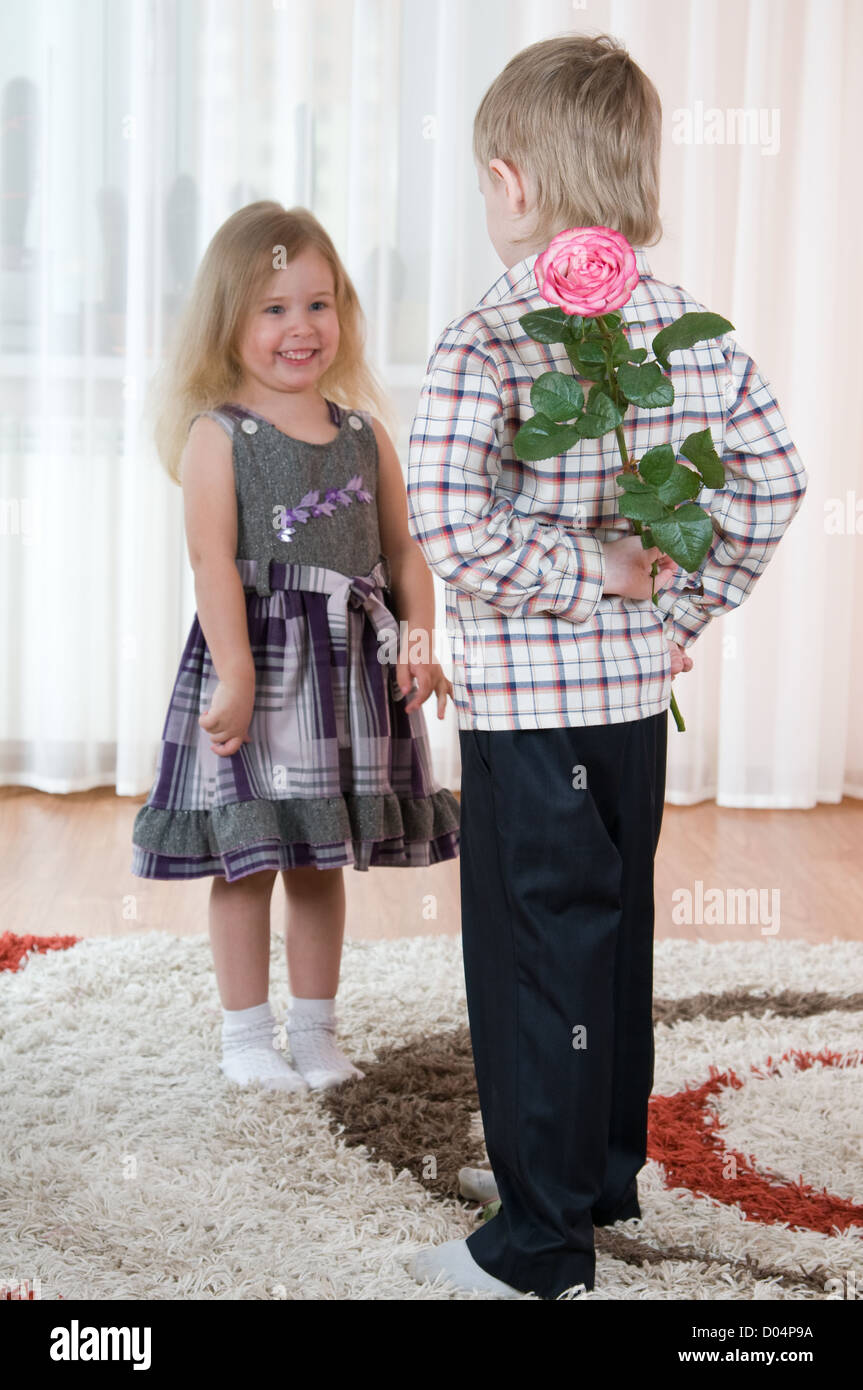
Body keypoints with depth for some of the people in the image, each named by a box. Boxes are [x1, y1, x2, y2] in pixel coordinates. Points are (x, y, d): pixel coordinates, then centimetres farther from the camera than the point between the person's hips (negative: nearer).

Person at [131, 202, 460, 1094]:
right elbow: (214, 562, -14)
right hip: (255, 662, -4)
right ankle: (247, 1034, 17)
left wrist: (417, 645, -5)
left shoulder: (365, 435, 8)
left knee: (322, 859, 14)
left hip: (348, 668, 5)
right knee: (247, 857, 3)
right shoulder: (217, 437, -7)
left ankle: (316, 1027, 26)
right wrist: (236, 676, -21)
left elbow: (404, 552, 9)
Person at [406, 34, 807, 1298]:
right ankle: (610, 1175, 36)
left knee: (534, 955, 3)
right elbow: (775, 483, 8)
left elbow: (449, 523, -29)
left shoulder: (486, 342, -17)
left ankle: (541, 1242, 14)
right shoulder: (700, 328, 2)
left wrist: (596, 575, -18)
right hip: (641, 690, 7)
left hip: (527, 704, -6)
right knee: (617, 933, 20)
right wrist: (687, 607, 10)